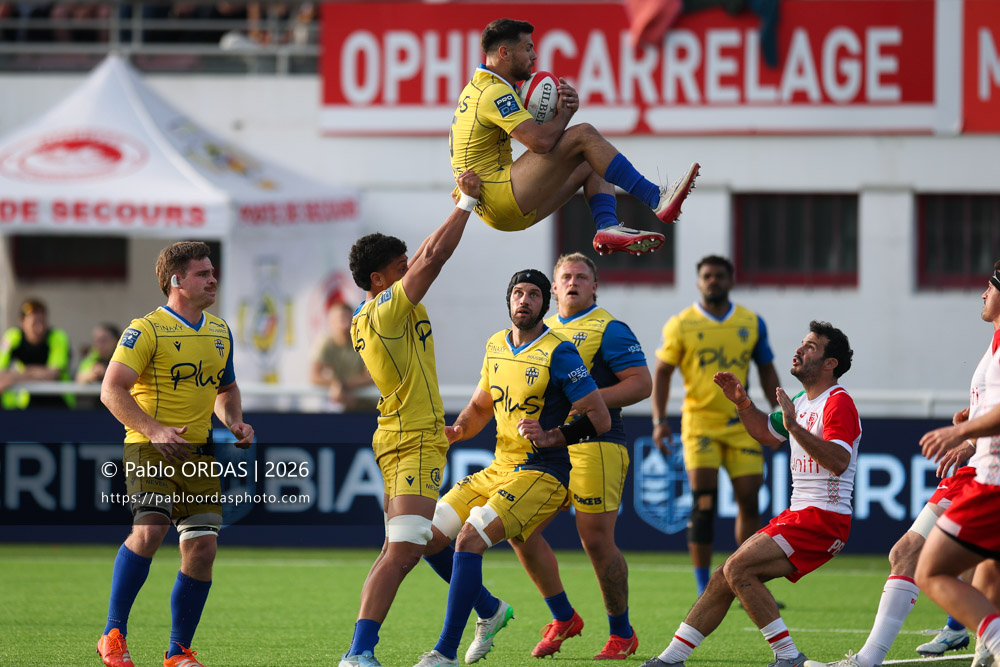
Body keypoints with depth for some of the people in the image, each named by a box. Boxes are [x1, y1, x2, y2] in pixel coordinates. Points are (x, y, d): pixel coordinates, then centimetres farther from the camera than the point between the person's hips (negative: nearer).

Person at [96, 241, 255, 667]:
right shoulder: (147, 329, -8)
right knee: (149, 532, -24)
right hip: (151, 450, -6)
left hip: (200, 453, 6)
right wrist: (154, 430, -26)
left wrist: (235, 423, 8)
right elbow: (112, 390, -14)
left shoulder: (220, 332, 14)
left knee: (202, 549, -2)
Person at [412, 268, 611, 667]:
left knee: (469, 539, -25)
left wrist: (552, 437, -25)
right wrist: (456, 432, 3)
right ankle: (490, 611, 22)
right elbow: (480, 406, 24)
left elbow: (600, 420, -13)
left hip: (542, 474, -8)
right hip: (498, 470, 8)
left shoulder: (558, 353, -12)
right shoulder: (496, 346, 10)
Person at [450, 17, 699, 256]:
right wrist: (563, 113, -4)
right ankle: (658, 199, -19)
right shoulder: (495, 92, -13)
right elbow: (541, 141, -25)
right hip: (498, 199, -11)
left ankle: (608, 227, -8)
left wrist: (565, 108, -1)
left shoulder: (478, 87, 20)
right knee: (584, 135, -17)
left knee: (590, 166, 18)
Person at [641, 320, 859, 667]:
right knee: (724, 578, 7)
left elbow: (838, 462, -28)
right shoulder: (802, 402, 18)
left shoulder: (838, 403, -12)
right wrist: (742, 402, 19)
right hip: (798, 515, 10)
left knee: (739, 569, -21)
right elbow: (766, 433, 36)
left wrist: (794, 427, -33)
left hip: (823, 520, -10)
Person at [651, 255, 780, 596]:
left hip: (742, 424, 3)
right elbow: (662, 372, 3)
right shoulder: (681, 325, 0)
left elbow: (766, 369, 16)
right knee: (703, 503, -10)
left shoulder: (752, 323, 7)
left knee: (749, 500, 1)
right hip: (699, 423, -3)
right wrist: (659, 421, -7)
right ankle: (703, 591, -4)